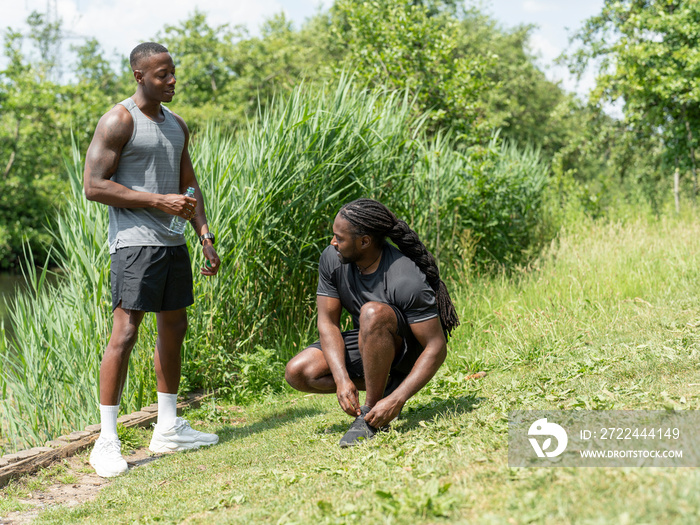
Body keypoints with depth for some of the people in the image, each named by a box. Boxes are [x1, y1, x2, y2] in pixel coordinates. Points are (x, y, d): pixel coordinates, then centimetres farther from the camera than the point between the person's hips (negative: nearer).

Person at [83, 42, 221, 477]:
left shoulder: (177, 125, 16)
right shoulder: (118, 122, -8)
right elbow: (94, 185, -14)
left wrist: (206, 237, 12)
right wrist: (159, 201, -16)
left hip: (173, 241, 8)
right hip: (134, 241, -8)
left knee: (174, 328, 12)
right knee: (125, 333, -12)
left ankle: (168, 429, 22)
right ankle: (107, 442, -7)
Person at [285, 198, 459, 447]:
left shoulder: (406, 280, -32)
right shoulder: (332, 259, -14)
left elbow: (436, 348, -30)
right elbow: (327, 323, -13)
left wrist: (397, 401, -38)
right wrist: (342, 379, -28)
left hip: (410, 346, -6)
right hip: (368, 343, 6)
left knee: (373, 312, -38)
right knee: (297, 372, -12)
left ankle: (371, 413, -24)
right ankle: (383, 385, 3)